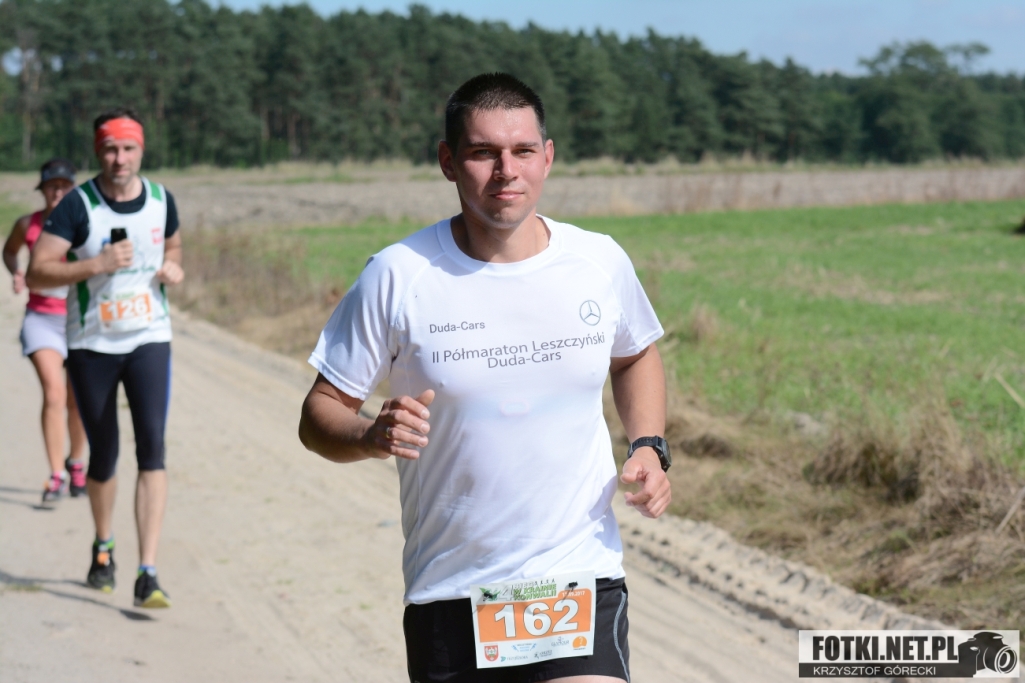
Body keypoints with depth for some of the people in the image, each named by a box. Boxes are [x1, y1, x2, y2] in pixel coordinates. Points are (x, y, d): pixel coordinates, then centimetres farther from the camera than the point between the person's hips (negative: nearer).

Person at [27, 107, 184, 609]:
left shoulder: (161, 200, 1)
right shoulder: (78, 206, -11)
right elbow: (37, 273, -15)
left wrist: (172, 268, -1)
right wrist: (96, 265, -27)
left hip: (149, 341, 1)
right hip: (92, 345, -1)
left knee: (151, 447, -14)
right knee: (103, 456, 9)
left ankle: (147, 575, -17)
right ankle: (103, 546, 39)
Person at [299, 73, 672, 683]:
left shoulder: (601, 263, 0)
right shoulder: (397, 277, -8)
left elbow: (637, 355, 22)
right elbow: (320, 414, -2)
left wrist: (650, 447, 5)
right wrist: (371, 436, -24)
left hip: (581, 584, 0)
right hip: (448, 598, 0)